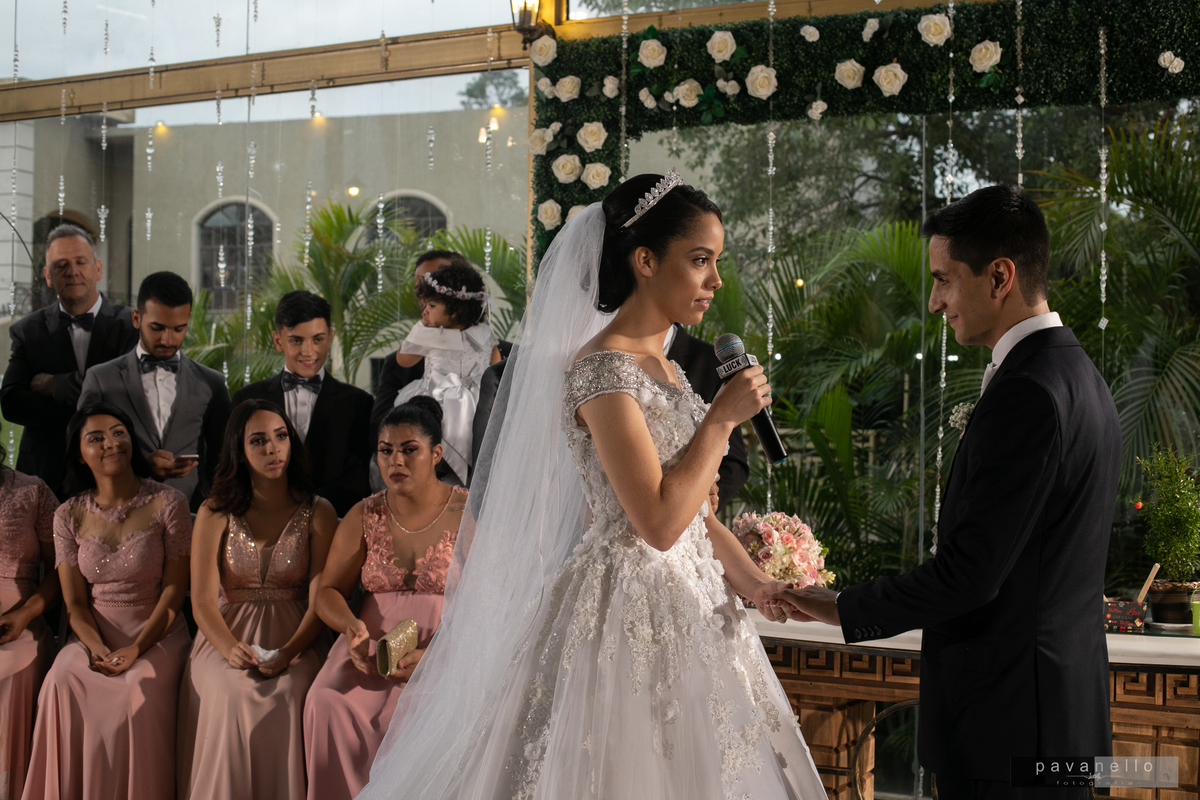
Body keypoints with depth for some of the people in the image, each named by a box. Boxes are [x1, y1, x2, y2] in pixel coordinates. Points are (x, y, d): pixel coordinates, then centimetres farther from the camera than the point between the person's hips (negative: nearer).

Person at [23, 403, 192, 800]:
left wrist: (136, 649, -15)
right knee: (61, 684, -27)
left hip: (157, 633, -2)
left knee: (140, 692, -32)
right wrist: (98, 647, -15)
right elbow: (75, 603, 4)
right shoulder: (69, 516, 4)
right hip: (94, 635, 2)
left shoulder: (167, 503, -3)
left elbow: (174, 590, -5)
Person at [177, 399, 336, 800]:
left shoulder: (317, 512, 5)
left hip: (295, 637, 0)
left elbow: (320, 599, -2)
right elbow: (203, 600, 1)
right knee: (232, 693, -29)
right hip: (226, 635, 1)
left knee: (284, 693, -30)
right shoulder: (214, 513, 7)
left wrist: (288, 653, -20)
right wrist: (230, 648, -19)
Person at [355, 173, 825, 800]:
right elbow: (660, 521, -22)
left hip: (687, 608, 9)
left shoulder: (665, 371, 12)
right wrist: (723, 417, -14)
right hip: (628, 607, -9)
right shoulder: (602, 368, -16)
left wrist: (754, 581, 2)